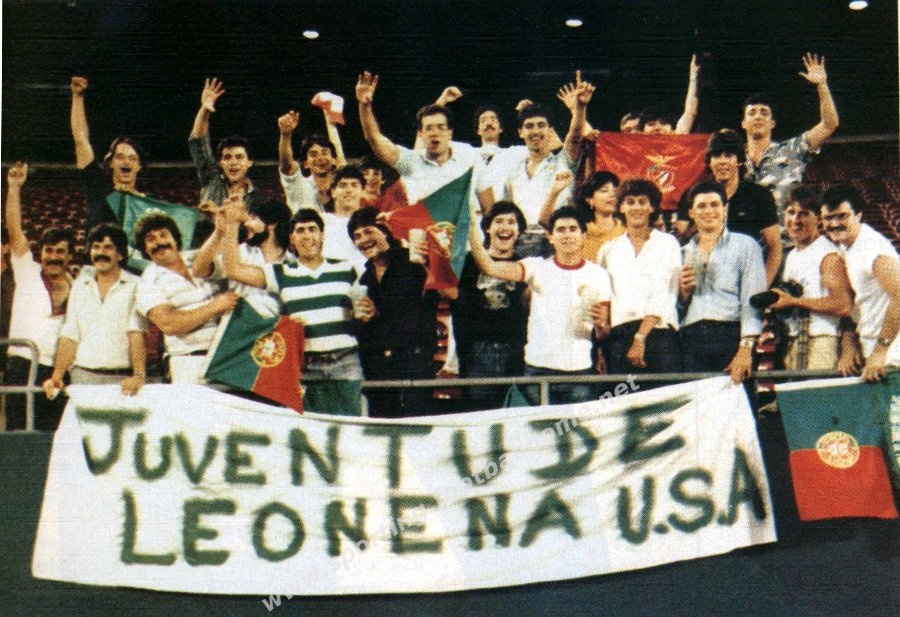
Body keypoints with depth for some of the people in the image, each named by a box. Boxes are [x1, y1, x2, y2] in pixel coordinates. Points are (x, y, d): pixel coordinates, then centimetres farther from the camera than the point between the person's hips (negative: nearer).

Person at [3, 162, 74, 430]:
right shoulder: (27, 273, 7)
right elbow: (15, 230, -1)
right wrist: (14, 188, -7)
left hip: (59, 373, 2)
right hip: (22, 368, -1)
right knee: (18, 433, -4)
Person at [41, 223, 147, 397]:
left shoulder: (134, 286, 2)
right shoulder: (80, 285, 16)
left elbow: (137, 335, -10)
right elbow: (70, 336, 12)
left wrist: (139, 376, -23)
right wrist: (56, 376, -1)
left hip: (121, 380, -3)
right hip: (82, 377, 3)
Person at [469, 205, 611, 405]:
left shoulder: (598, 275, 7)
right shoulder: (538, 267, 5)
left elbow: (604, 334, 9)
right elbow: (490, 267, -9)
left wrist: (600, 324, -14)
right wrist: (471, 226, -17)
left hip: (579, 373, 0)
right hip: (537, 369, 0)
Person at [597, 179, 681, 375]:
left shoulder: (667, 243, 9)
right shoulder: (609, 249, 18)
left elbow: (661, 294, -2)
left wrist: (640, 338, -11)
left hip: (658, 332, -2)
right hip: (618, 335, 2)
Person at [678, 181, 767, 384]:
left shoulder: (745, 245, 9)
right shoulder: (683, 253, 20)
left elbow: (752, 300, -2)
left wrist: (746, 348, -14)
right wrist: (683, 292, 1)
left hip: (730, 335, -3)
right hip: (691, 342, 3)